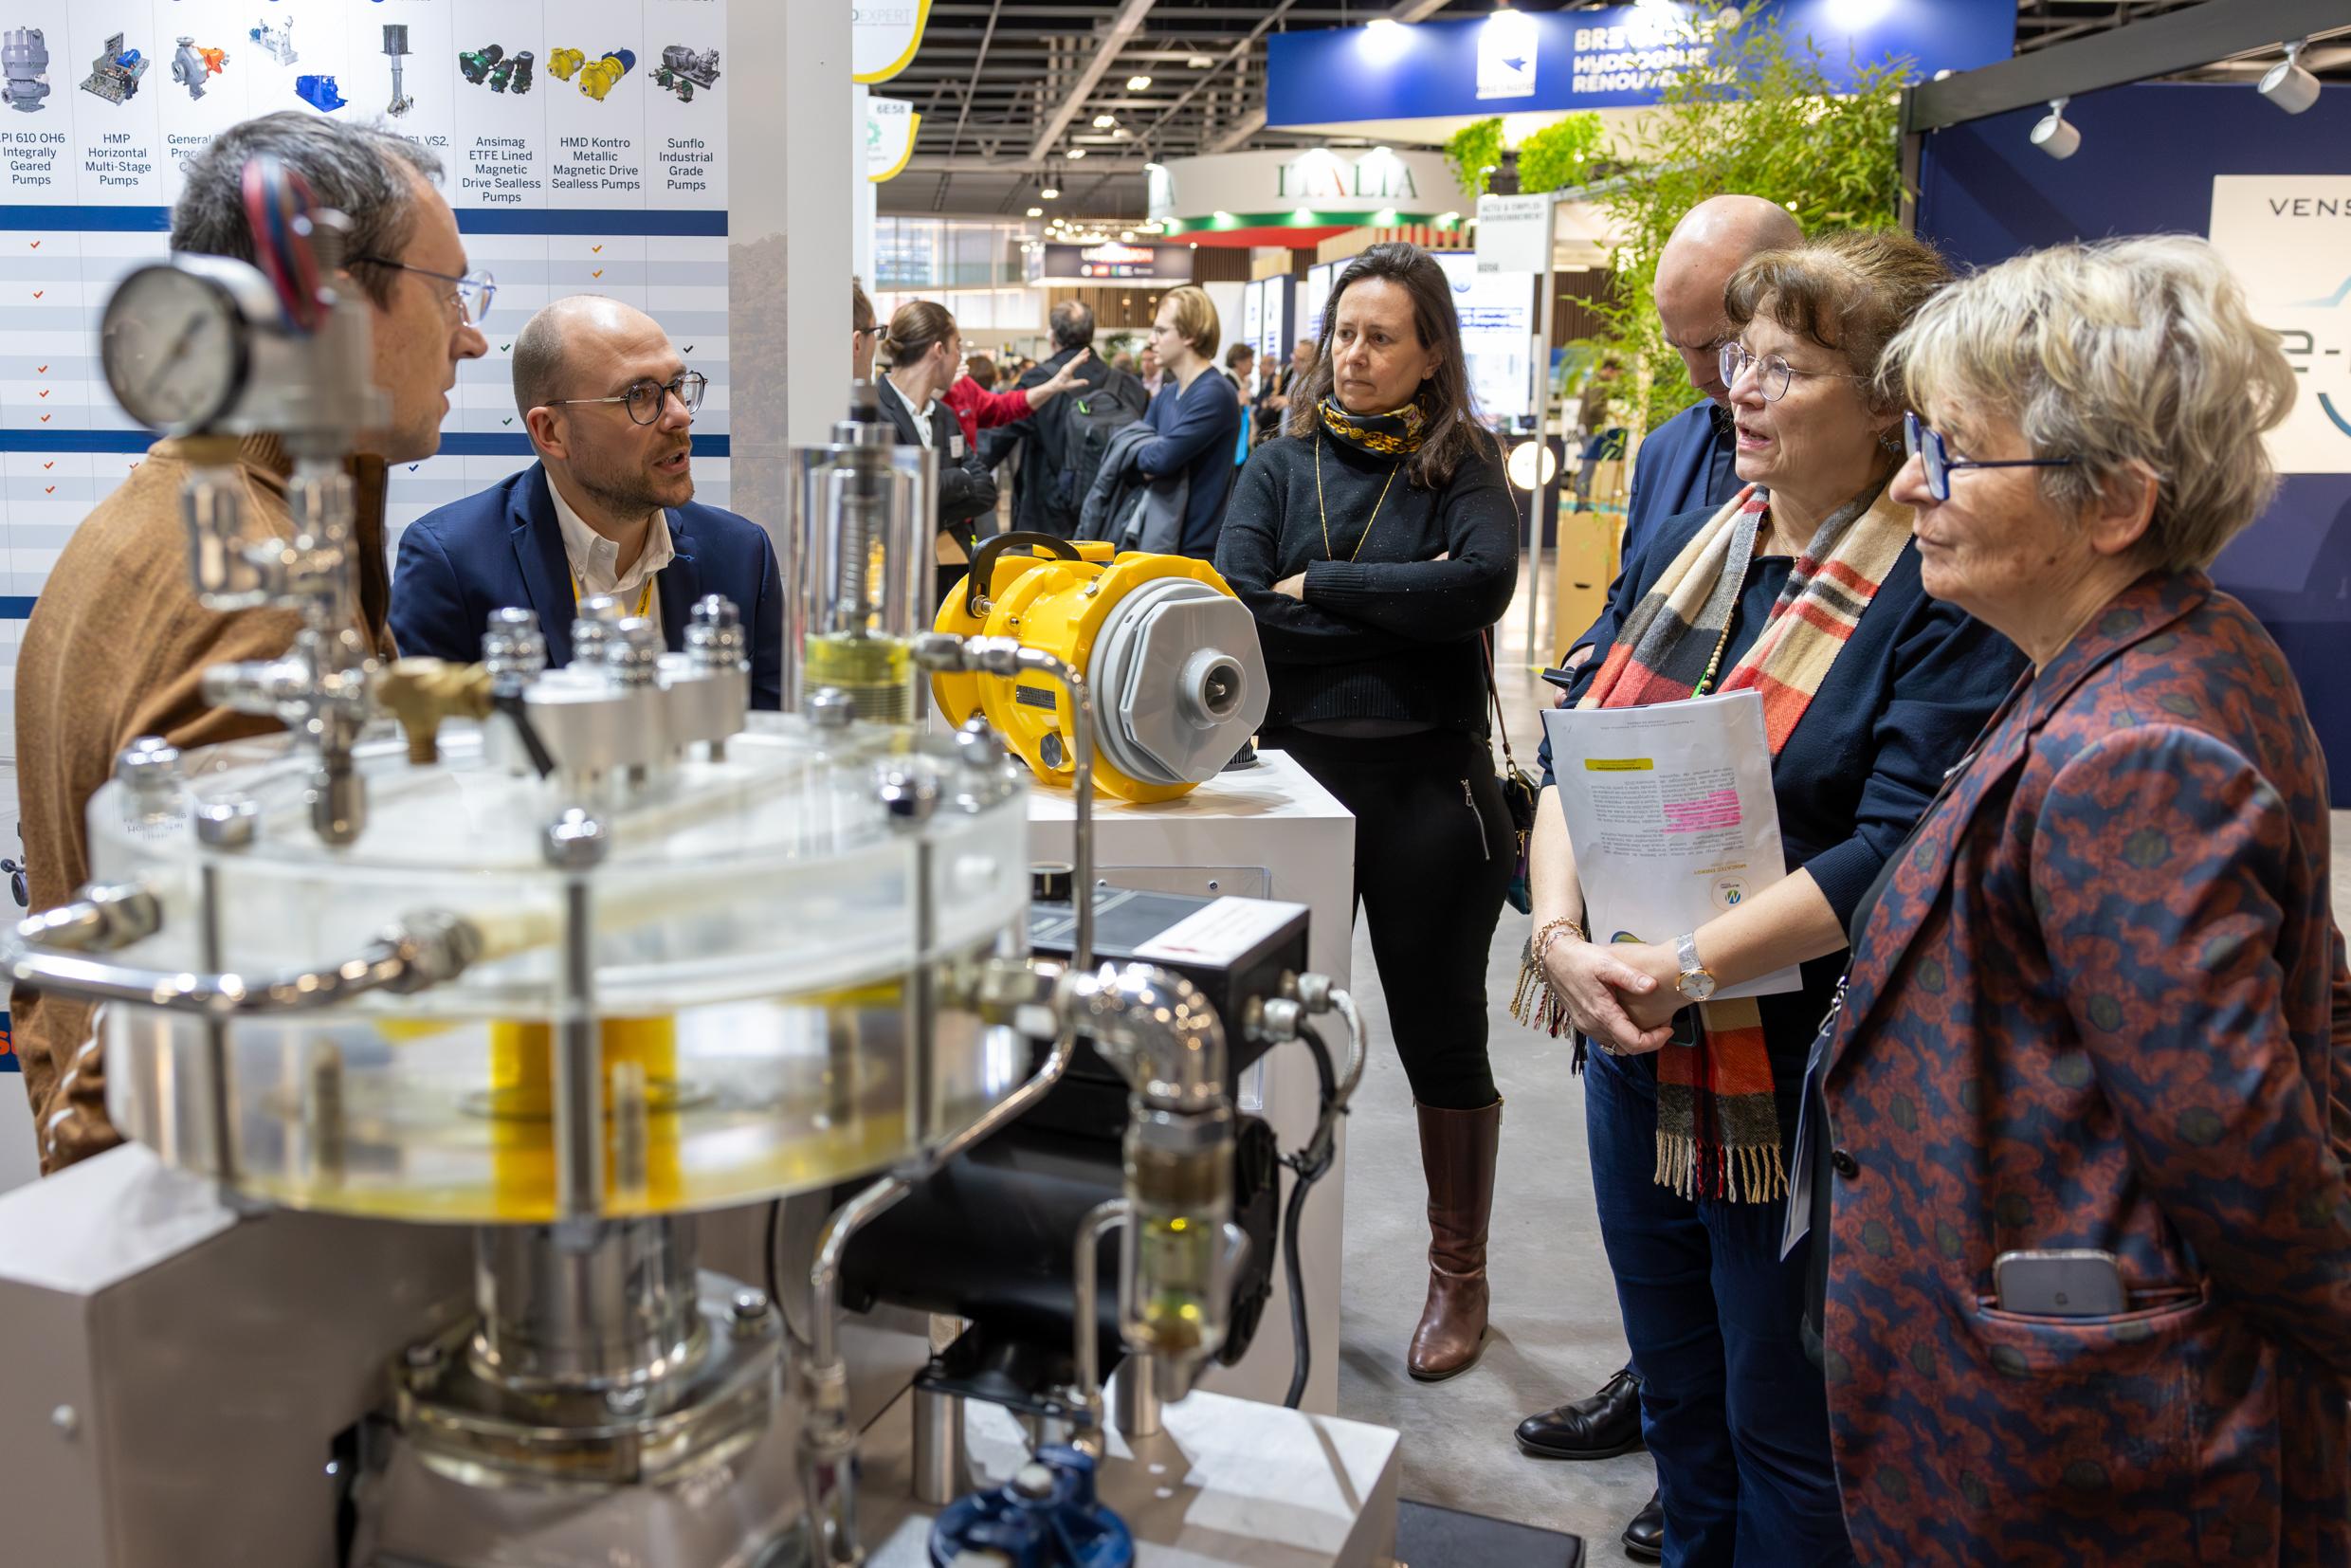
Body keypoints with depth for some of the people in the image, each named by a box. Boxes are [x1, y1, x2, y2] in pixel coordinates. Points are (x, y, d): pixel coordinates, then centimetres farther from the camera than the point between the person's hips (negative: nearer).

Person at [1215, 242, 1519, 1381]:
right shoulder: (1281, 466, 6)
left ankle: (1458, 1276, 27)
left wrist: (1320, 584, -14)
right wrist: (1398, 603, -14)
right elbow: (1239, 605, -10)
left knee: (1442, 1033, 9)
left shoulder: (1462, 465, 1)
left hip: (1430, 785, -2)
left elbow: (1486, 581, -20)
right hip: (1298, 775, 2)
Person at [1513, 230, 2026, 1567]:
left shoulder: (1941, 594, -14)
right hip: (1638, 1058, 7)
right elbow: (1574, 753, 2)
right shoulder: (1687, 546, 7)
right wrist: (1561, 932, -13)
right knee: (1678, 1397, 24)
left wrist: (1685, 966, -25)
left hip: (1802, 1092, -6)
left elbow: (1898, 852, -23)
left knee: (1787, 1434, 13)